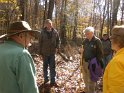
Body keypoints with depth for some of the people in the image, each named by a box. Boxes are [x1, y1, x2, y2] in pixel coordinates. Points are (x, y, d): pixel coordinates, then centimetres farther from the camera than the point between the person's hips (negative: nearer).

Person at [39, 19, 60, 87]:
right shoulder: (43, 32, -5)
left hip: (52, 52, 1)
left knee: (52, 67, 5)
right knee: (45, 66, 11)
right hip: (45, 53, -1)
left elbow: (58, 40, 9)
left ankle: (53, 81, 13)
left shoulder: (55, 32, -2)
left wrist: (57, 47, -8)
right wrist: (40, 53, -4)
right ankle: (46, 79, 27)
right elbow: (40, 42, -2)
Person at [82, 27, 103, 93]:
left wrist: (96, 62, -15)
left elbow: (100, 53, -12)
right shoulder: (85, 41, 7)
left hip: (92, 63, -7)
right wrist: (82, 50, 3)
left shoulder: (97, 41, -12)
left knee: (91, 79, 3)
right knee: (85, 78, 20)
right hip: (85, 62, 7)